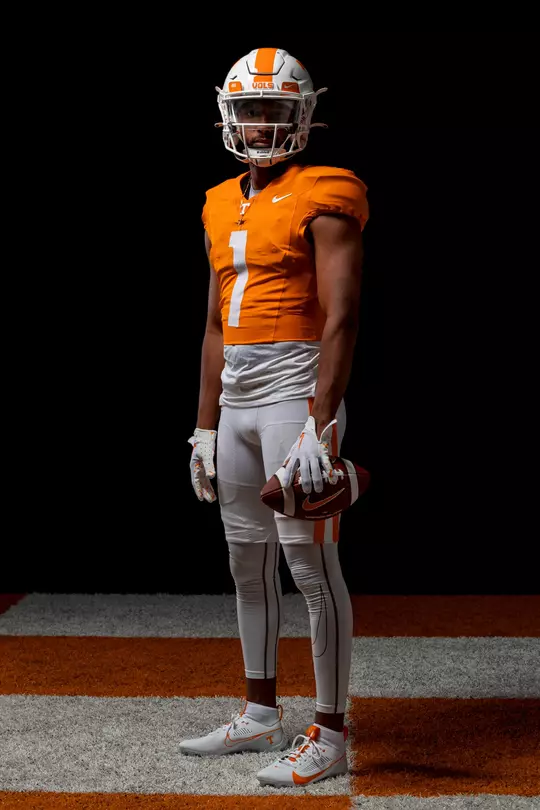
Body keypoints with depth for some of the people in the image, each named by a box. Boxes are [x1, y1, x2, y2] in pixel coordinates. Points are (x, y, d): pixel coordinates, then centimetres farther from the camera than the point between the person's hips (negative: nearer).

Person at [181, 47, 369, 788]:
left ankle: (330, 737, 5)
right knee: (248, 564, 14)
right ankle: (260, 716, 27)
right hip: (237, 399, 8)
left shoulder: (322, 200, -8)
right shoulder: (223, 208, 15)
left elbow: (341, 321, -15)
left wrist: (318, 428, -22)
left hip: (297, 392, -8)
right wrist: (205, 429, 16)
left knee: (311, 565, -5)